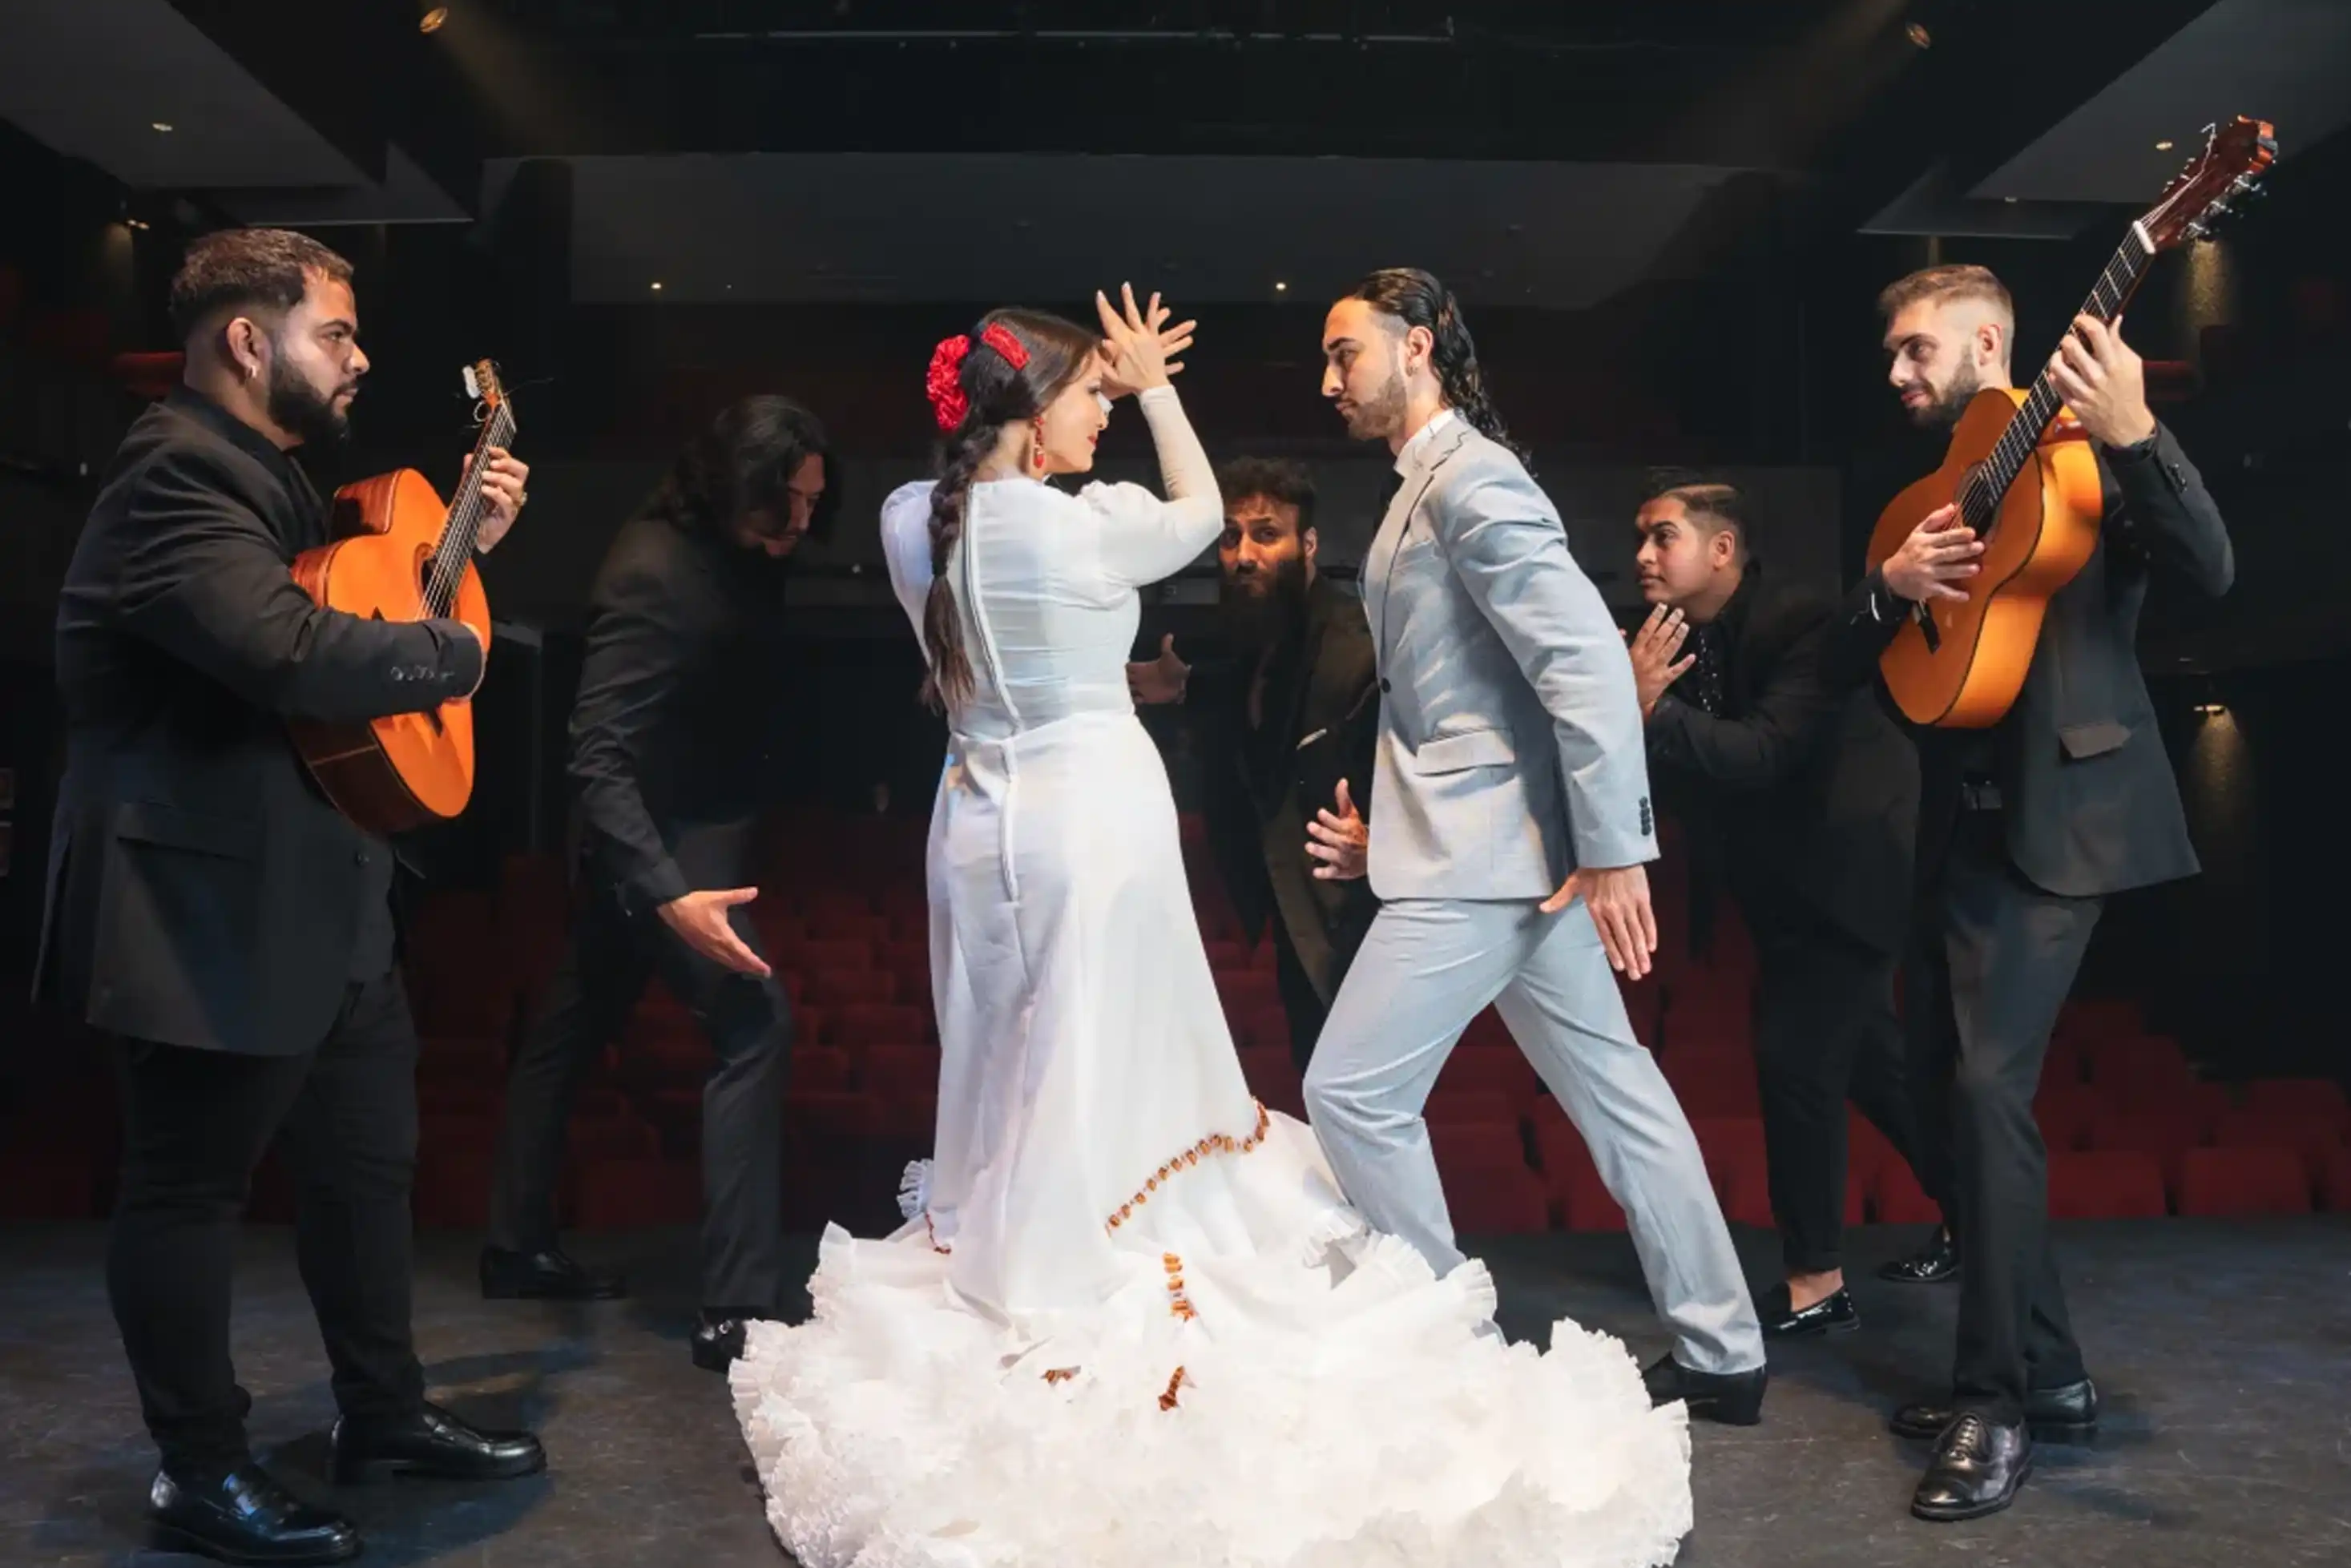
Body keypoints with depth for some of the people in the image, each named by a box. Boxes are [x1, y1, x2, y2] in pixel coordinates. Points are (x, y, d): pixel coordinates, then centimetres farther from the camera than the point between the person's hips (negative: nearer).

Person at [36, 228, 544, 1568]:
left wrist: (464, 547, 12)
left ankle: (383, 1408, 35)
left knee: (371, 1154, 18)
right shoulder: (179, 478, -19)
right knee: (194, 1189, 6)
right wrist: (456, 651, -17)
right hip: (212, 911, -10)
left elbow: (345, 599, 23)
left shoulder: (268, 477, 15)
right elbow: (294, 651, -34)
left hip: (323, 892, 10)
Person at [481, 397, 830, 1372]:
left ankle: (517, 1248, 33)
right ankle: (734, 1310, -12)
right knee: (754, 1024, -16)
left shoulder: (732, 557, 2)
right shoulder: (654, 575, -24)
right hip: (658, 847, -9)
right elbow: (599, 760, -28)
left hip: (692, 837, 9)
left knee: (574, 1028, 18)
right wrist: (669, 894, -37)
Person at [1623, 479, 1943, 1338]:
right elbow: (1676, 773, -3)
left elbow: (1766, 753, -32)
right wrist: (1631, 702, -21)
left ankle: (1817, 1282, 3)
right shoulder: (1677, 641, 0)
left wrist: (1651, 714, -42)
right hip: (1793, 883, 8)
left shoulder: (1801, 623, -20)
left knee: (1795, 1056, -11)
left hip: (1847, 873, -8)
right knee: (1869, 1057, 18)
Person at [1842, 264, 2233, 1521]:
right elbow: (1863, 655, 14)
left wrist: (2133, 435, -30)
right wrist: (1891, 585, -7)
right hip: (1958, 822, 8)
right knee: (1947, 1088, 8)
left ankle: (1996, 1403, -3)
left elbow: (2209, 570, -16)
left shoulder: (2083, 448, -2)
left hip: (2055, 812, -8)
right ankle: (2045, 1371, 22)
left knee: (1987, 1085, -15)